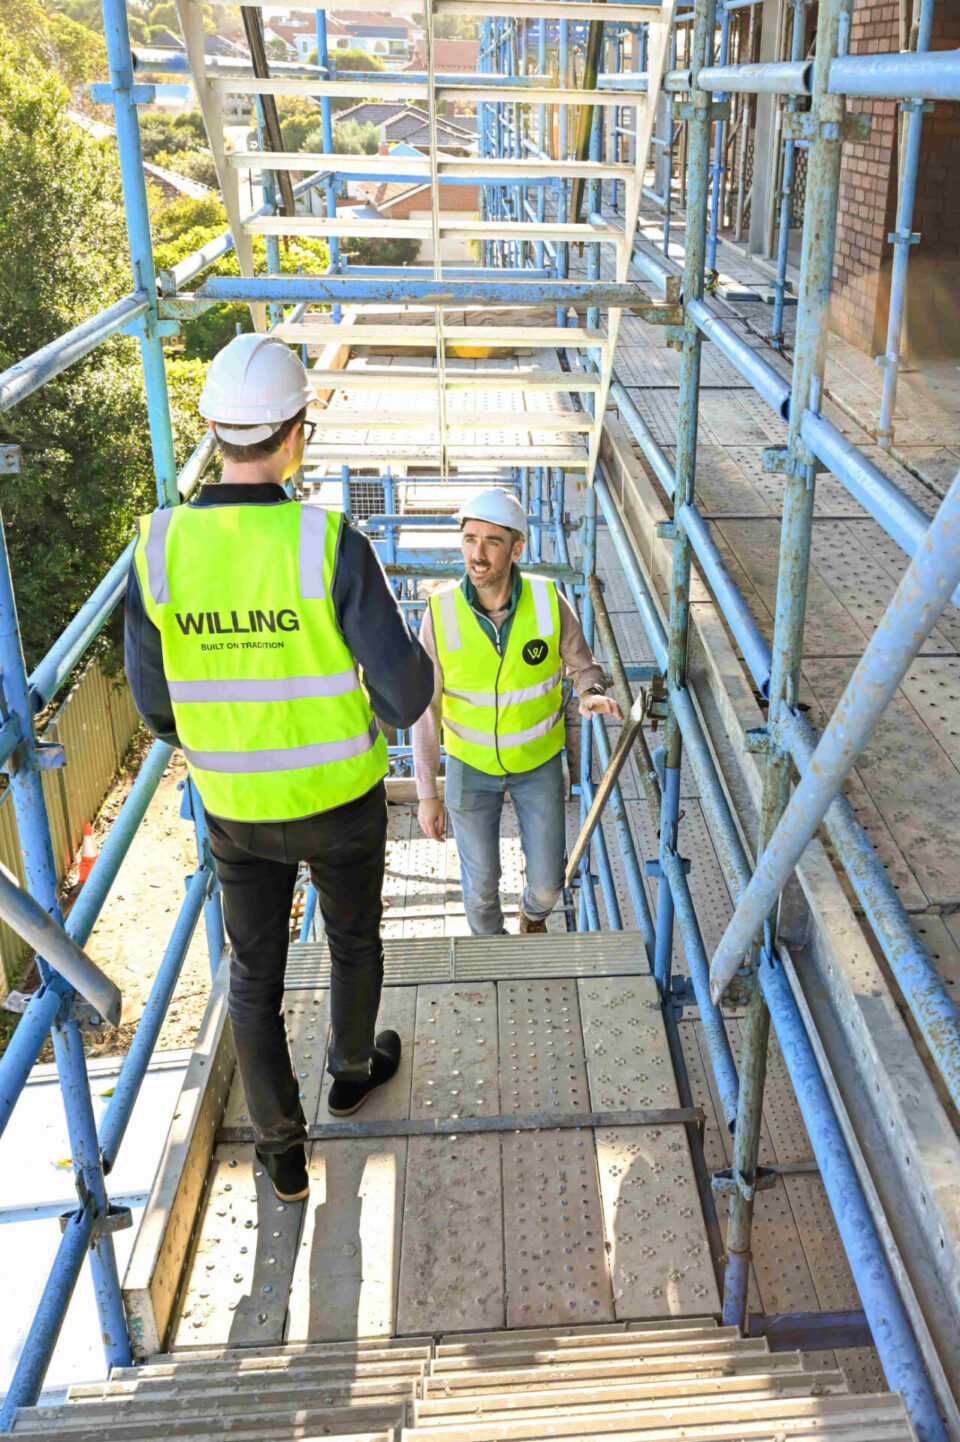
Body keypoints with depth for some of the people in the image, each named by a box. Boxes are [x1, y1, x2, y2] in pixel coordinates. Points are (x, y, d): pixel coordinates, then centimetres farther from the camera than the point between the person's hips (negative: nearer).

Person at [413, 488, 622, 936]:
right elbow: (425, 706, -11)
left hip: (538, 760, 1)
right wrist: (427, 793, -10)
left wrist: (592, 695, -29)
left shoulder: (549, 602, -21)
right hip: (472, 763, -1)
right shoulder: (440, 613, -22)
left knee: (547, 881, 9)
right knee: (481, 882, 10)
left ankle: (534, 915, 48)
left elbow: (582, 665, -4)